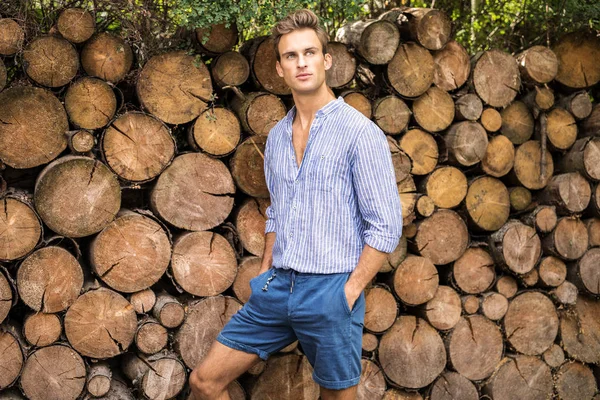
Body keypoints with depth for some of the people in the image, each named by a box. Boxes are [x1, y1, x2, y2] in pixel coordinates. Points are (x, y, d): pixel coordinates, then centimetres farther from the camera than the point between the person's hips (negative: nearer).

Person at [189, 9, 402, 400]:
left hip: (329, 293, -6)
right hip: (277, 289, 6)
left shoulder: (360, 132, -10)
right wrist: (266, 274, 13)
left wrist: (349, 292, -14)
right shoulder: (277, 137, 11)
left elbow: (386, 226, -11)